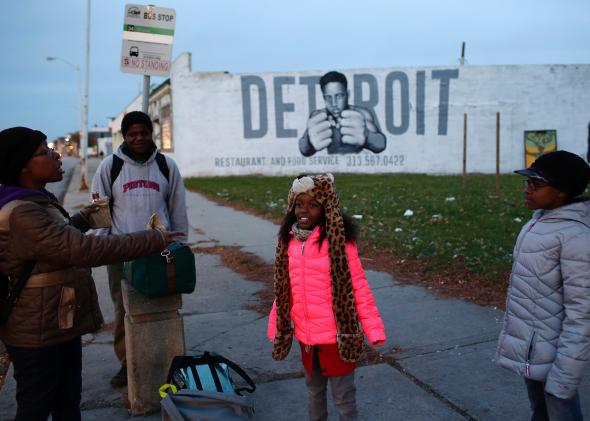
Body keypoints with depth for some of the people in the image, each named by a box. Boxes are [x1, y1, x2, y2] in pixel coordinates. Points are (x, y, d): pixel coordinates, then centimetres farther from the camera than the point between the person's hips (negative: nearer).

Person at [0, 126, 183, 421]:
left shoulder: (36, 203, 9)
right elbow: (84, 249, -35)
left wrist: (84, 217, 24)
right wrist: (153, 240, -32)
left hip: (62, 324, 10)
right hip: (38, 332, -10)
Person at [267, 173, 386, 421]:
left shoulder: (339, 239, -15)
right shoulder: (289, 240, 0)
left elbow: (358, 287, -13)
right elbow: (283, 289, 7)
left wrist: (374, 330, -15)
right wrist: (275, 327, 11)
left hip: (337, 337, -5)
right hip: (306, 337, 5)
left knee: (343, 398, 7)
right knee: (314, 390, 24)